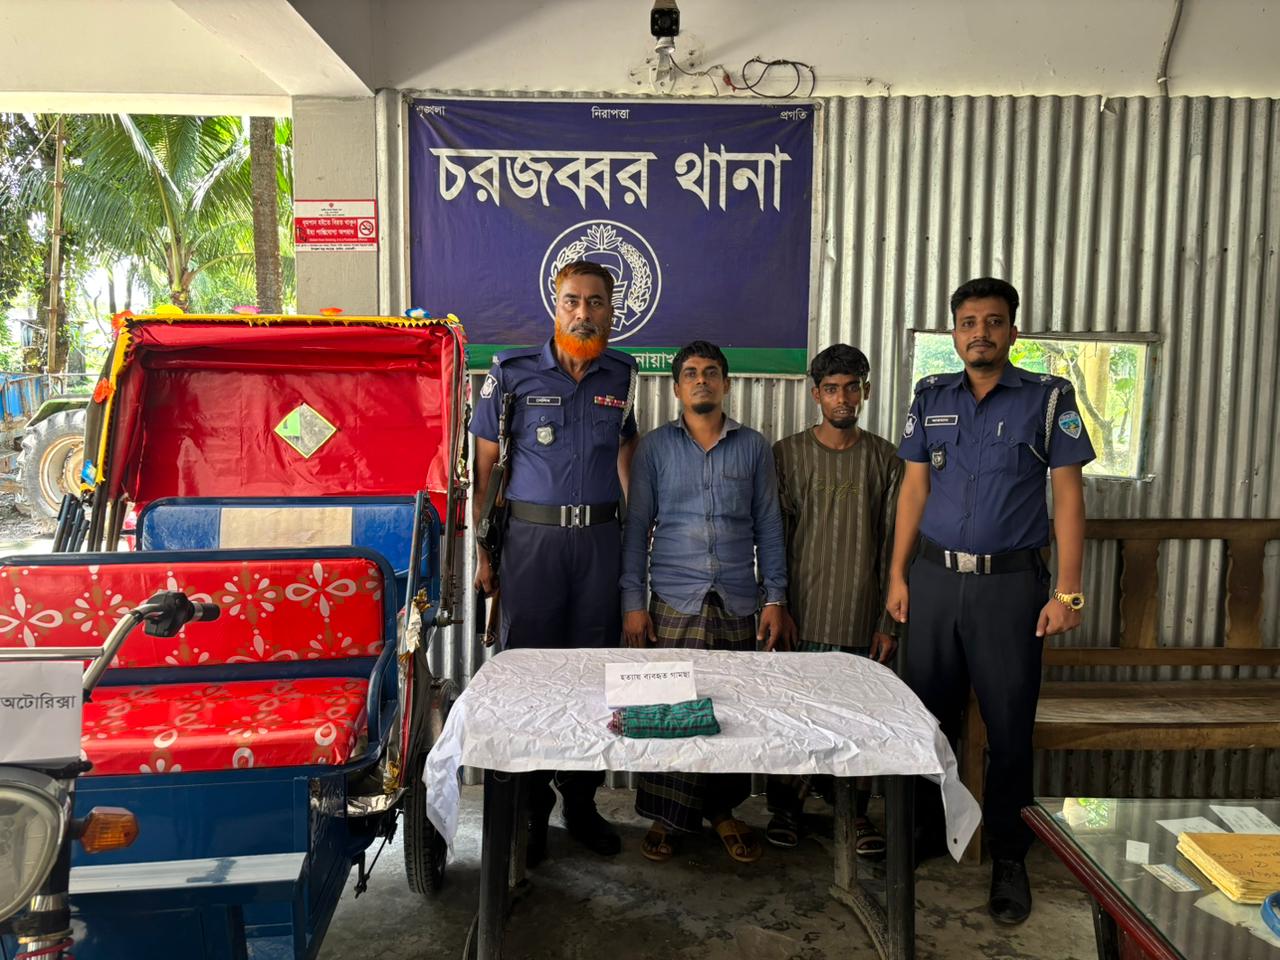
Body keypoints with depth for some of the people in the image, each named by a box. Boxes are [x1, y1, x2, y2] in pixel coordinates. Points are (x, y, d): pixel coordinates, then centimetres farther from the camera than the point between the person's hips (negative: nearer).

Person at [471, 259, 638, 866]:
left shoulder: (623, 376, 8)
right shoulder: (512, 373, 0)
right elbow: (486, 465, 2)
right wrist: (485, 550, -2)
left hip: (601, 539, 3)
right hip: (533, 536, -2)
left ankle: (581, 799, 25)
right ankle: (529, 805, 18)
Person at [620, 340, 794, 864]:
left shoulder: (753, 447, 9)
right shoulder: (655, 447, 6)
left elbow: (768, 526, 9)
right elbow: (637, 525, 5)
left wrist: (775, 598, 4)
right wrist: (632, 601, -1)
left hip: (738, 604, 1)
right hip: (674, 603, -1)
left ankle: (722, 810, 23)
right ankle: (664, 817, 16)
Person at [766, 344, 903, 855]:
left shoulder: (885, 458, 5)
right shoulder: (787, 454, 1)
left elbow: (894, 545, 4)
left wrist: (890, 621, 0)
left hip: (862, 619, 1)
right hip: (802, 617, -1)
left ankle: (855, 808, 25)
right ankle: (787, 805, 24)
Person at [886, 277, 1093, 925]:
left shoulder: (1049, 398, -2)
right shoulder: (931, 399, 7)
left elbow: (1068, 497, -3)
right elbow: (914, 490, 9)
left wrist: (1068, 591, -8)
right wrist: (897, 575, 5)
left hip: (1010, 582, -2)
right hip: (934, 577, 3)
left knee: (1009, 724, 5)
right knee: (928, 712, 11)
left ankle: (1009, 858, 21)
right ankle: (922, 829, 29)